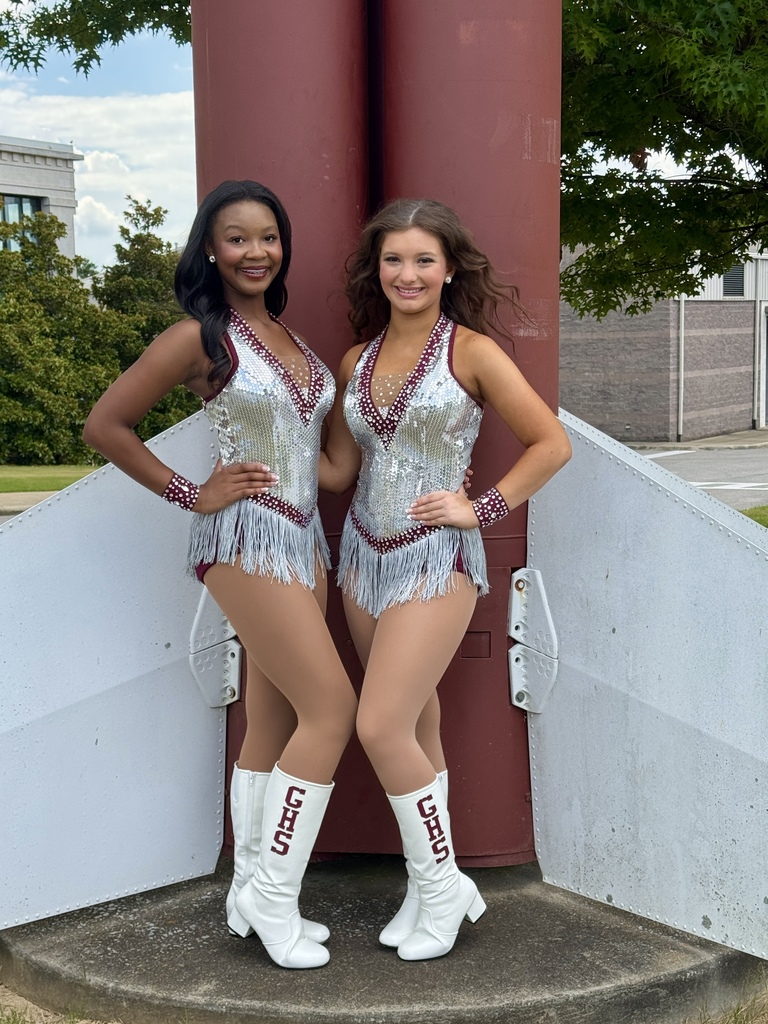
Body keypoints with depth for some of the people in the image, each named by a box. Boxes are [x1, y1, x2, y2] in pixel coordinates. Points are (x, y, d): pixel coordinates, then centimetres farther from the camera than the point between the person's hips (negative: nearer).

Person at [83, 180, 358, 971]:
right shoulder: (200, 337, -9)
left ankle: (251, 896, 21)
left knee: (273, 726, 10)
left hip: (304, 535, 7)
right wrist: (191, 494, -7)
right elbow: (104, 425, -7)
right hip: (246, 539, -7)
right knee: (332, 708, -11)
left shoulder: (288, 333, 12)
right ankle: (272, 895, 1)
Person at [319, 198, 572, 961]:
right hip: (365, 554, 6)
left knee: (381, 728, -11)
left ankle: (441, 885, 9)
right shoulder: (357, 361, 9)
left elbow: (551, 444, -5)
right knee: (414, 725, 12)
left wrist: (484, 508, -9)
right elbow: (336, 470, 13)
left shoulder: (471, 351, -7)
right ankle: (429, 888, 24)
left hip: (436, 559, -6)